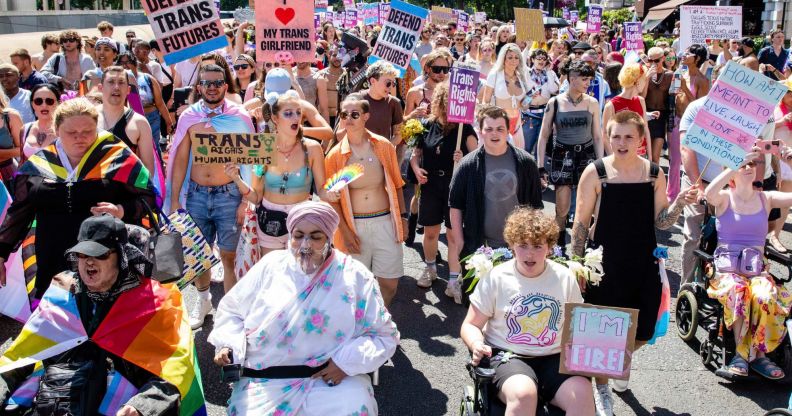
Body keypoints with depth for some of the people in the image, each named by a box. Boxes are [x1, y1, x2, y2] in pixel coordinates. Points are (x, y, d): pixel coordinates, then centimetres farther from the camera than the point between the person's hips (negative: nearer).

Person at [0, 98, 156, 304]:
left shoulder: (117, 157, -2)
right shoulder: (39, 163, 7)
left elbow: (148, 196, 2)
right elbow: (19, 212, 17)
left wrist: (122, 211, -16)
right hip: (50, 266, 3)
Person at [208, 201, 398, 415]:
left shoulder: (354, 276, 2)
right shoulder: (271, 265, 7)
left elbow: (384, 336, 5)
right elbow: (232, 309, 17)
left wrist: (348, 362, -10)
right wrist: (229, 345, -2)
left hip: (333, 379, -1)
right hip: (265, 382, 2)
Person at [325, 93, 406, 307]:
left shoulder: (384, 146, 0)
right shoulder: (335, 155, -3)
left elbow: (396, 184, 8)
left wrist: (403, 215, 5)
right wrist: (345, 231, -7)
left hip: (385, 221, 1)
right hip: (354, 225, -1)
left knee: (390, 284, 5)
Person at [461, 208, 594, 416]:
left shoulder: (565, 278, 5)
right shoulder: (495, 278, -1)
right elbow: (471, 325, 5)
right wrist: (477, 344, -17)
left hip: (554, 358, 3)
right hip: (507, 355, -2)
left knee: (582, 392, -29)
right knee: (523, 392, -36)